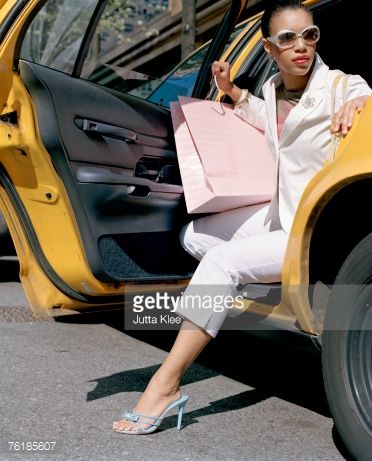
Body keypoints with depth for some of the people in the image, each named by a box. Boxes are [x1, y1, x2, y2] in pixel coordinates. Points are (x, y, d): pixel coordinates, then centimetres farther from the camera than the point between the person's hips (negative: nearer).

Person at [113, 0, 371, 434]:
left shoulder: (335, 86, -12)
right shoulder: (273, 88, 8)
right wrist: (232, 90, 19)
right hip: (279, 214, 9)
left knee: (222, 261, -26)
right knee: (195, 236, 11)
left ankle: (166, 386, -23)